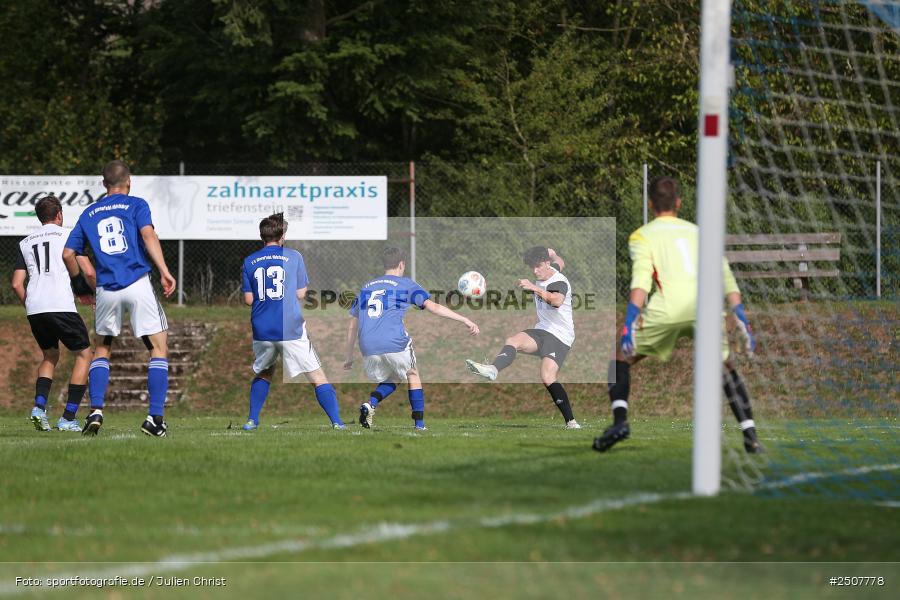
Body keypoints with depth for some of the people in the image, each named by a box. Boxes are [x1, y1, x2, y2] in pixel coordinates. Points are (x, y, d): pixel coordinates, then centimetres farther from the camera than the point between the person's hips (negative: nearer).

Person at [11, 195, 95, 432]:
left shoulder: (25, 243, 18)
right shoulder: (68, 235, 7)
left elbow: (16, 284, 12)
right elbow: (88, 272, -1)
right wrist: (90, 294, 18)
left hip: (34, 308, 5)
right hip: (61, 304, -5)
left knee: (50, 356, 24)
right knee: (83, 355, 9)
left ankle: (39, 406, 0)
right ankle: (68, 418, -1)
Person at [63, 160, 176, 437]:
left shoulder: (89, 214, 17)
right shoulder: (136, 205, 6)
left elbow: (68, 254, 15)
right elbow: (148, 234, -12)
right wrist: (164, 271, -16)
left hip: (106, 290, 3)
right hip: (138, 284, -3)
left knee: (101, 350, 18)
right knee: (159, 347, 3)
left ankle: (96, 411, 2)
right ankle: (155, 417, -7)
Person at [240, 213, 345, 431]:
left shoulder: (250, 262, 5)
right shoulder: (293, 257, -1)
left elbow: (249, 299, 5)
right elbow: (301, 294, 1)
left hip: (262, 330, 3)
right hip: (291, 329, -3)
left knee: (263, 372, 25)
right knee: (317, 376, 2)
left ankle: (252, 420, 17)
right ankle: (337, 422, -7)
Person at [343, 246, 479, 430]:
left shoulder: (366, 288, 23)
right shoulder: (405, 284, 8)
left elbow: (352, 326, 24)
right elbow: (433, 307, -2)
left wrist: (349, 358, 31)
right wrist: (465, 320, -2)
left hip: (368, 347, 4)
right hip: (395, 344, -4)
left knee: (392, 379, 25)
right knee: (413, 376, 21)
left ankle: (370, 403, -3)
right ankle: (419, 424, 16)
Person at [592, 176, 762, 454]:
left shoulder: (642, 235, 16)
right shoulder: (699, 232, 27)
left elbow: (641, 277, -2)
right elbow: (727, 277, 16)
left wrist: (632, 318, -11)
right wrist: (739, 317, 15)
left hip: (668, 310, -3)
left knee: (621, 357, 17)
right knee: (725, 367, 25)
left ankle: (619, 420, -3)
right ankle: (750, 435, 12)